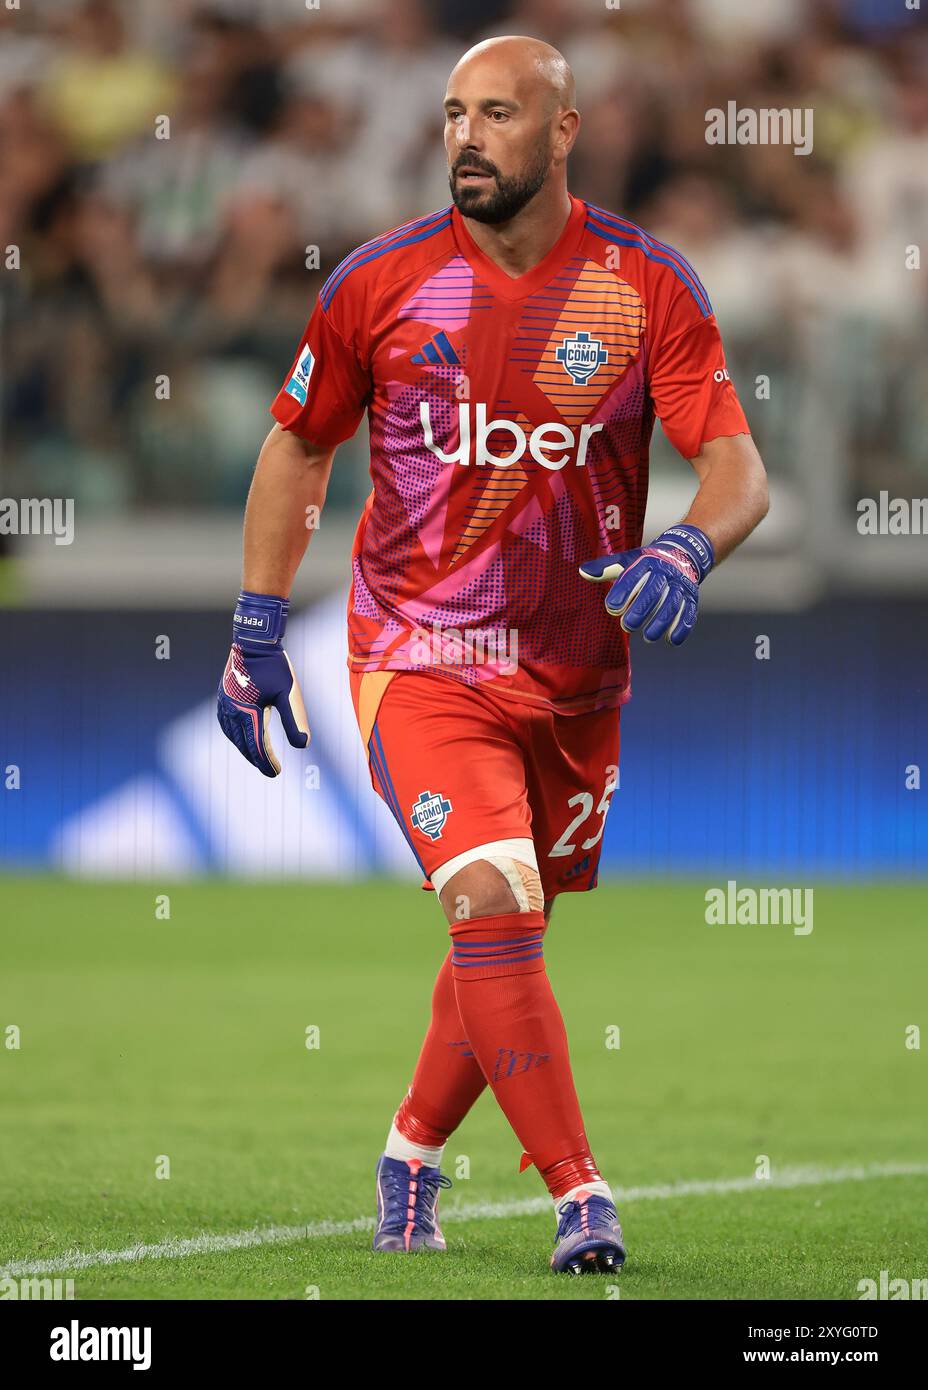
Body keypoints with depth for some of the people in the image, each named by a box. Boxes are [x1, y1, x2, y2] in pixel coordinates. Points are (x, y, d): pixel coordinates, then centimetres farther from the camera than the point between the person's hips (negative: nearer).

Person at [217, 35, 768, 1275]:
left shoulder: (646, 285, -6)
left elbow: (735, 464, -10)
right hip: (419, 657, -2)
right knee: (492, 907, -19)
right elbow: (298, 449, 9)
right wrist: (257, 635, 8)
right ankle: (578, 1196, -15)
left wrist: (687, 552, -32)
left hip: (577, 674, 2)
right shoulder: (382, 283, -6)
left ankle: (412, 1153, 37)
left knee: (505, 935, 13)